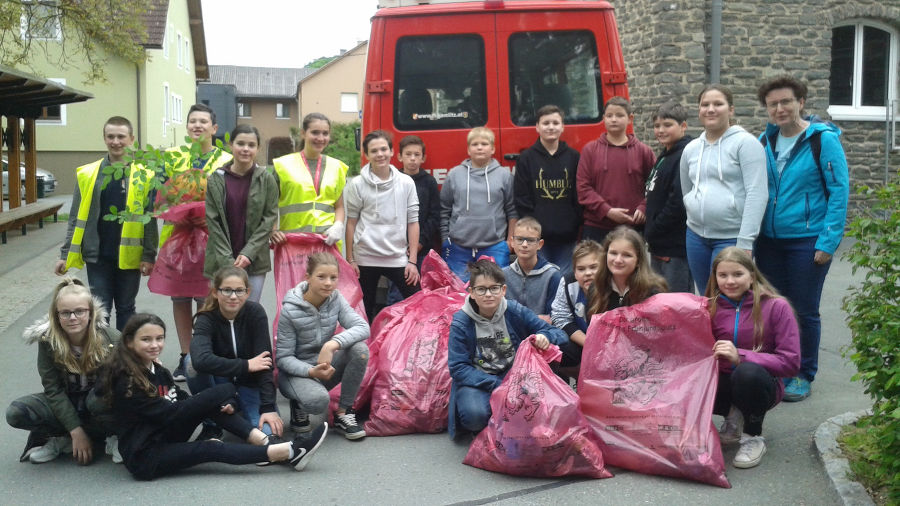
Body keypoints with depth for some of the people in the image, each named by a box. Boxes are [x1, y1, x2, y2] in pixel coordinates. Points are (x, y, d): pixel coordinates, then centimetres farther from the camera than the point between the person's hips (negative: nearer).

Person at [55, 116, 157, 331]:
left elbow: (149, 220, -2)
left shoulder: (143, 176, -2)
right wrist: (65, 254, 1)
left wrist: (149, 256, -8)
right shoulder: (87, 174, 2)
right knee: (99, 311, 5)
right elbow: (76, 218, 5)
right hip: (97, 255, 1)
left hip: (129, 255, -1)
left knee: (125, 309, 12)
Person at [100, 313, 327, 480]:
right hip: (144, 457, -8)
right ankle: (288, 452, -26)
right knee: (210, 449, -23)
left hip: (165, 436, 8)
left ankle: (268, 443, -18)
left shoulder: (156, 370, 8)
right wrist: (218, 398, -20)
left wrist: (220, 404, -17)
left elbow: (181, 402, 3)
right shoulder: (126, 382, -20)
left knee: (217, 404, -8)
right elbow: (170, 413, -24)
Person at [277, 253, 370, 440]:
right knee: (318, 400, -37)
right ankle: (299, 404, 2)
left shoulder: (336, 299, -7)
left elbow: (363, 327, -20)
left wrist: (332, 344, -37)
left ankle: (343, 412, -10)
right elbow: (283, 357, -14)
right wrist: (311, 371, -33)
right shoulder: (290, 311, -18)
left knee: (359, 349, -25)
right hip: (297, 370, -5)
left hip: (325, 366, 5)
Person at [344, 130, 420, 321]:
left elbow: (413, 222, 3)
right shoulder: (357, 185, 0)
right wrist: (350, 260, 0)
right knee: (366, 312, 9)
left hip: (398, 258, 1)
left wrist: (412, 261, -1)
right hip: (365, 259, -1)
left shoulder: (406, 183, 3)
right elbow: (351, 223, 2)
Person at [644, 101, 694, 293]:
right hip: (659, 245, 10)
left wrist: (652, 231, -14)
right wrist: (650, 231, 11)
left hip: (676, 247, -10)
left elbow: (679, 202, -22)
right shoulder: (665, 155, 17)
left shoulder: (685, 156, -15)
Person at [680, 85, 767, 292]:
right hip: (696, 236, 6)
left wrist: (745, 243, -19)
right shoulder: (691, 149, 11)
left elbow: (756, 195, -14)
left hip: (732, 237, -6)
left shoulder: (745, 143, -7)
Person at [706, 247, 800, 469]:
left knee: (748, 372, -39)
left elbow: (791, 362, -17)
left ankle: (754, 438, -10)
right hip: (723, 382, 3)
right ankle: (734, 417, 5)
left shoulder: (776, 307, -9)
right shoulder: (711, 307, 1)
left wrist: (740, 356, -28)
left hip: (760, 383, -3)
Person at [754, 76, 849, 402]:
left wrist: (828, 241, -16)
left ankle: (803, 376, 19)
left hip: (808, 240, -5)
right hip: (770, 240, 5)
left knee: (804, 311, 4)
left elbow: (840, 190, -11)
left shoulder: (823, 139, -9)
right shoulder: (766, 141, 7)